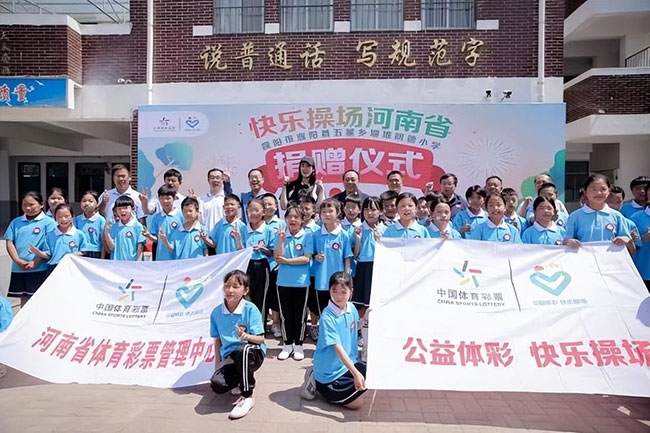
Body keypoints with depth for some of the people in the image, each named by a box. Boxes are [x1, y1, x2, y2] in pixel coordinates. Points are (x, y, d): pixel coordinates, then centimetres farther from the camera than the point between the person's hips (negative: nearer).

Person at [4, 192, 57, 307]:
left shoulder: (48, 222, -3)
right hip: (18, 269, 4)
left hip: (40, 268, -4)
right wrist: (18, 261, -6)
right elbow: (9, 242, 8)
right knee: (24, 299, 13)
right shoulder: (16, 222, 12)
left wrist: (36, 262, -14)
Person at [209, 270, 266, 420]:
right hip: (229, 356, 4)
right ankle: (238, 380, 14)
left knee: (242, 349, -40)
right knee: (217, 384, -25)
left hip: (252, 353, -3)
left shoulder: (250, 309, -11)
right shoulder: (216, 312, 2)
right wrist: (217, 366, 9)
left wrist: (245, 336, -32)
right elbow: (217, 341, 12)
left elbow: (260, 339, -11)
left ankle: (247, 397, -19)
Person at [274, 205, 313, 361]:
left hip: (301, 282, -2)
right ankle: (287, 345, 25)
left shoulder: (307, 236, -4)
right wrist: (281, 240, -16)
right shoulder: (282, 234, 4)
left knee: (299, 314, 8)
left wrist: (286, 261, -10)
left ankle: (298, 345, 22)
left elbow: (306, 258, -12)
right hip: (283, 281, 3)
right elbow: (277, 257, -4)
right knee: (285, 314, 10)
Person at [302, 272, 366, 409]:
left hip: (348, 363, 8)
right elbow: (338, 348, -29)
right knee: (356, 403, -6)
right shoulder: (327, 317, -26)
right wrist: (355, 373, -32)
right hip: (329, 372, -8)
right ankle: (317, 383, 10)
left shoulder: (352, 308, -3)